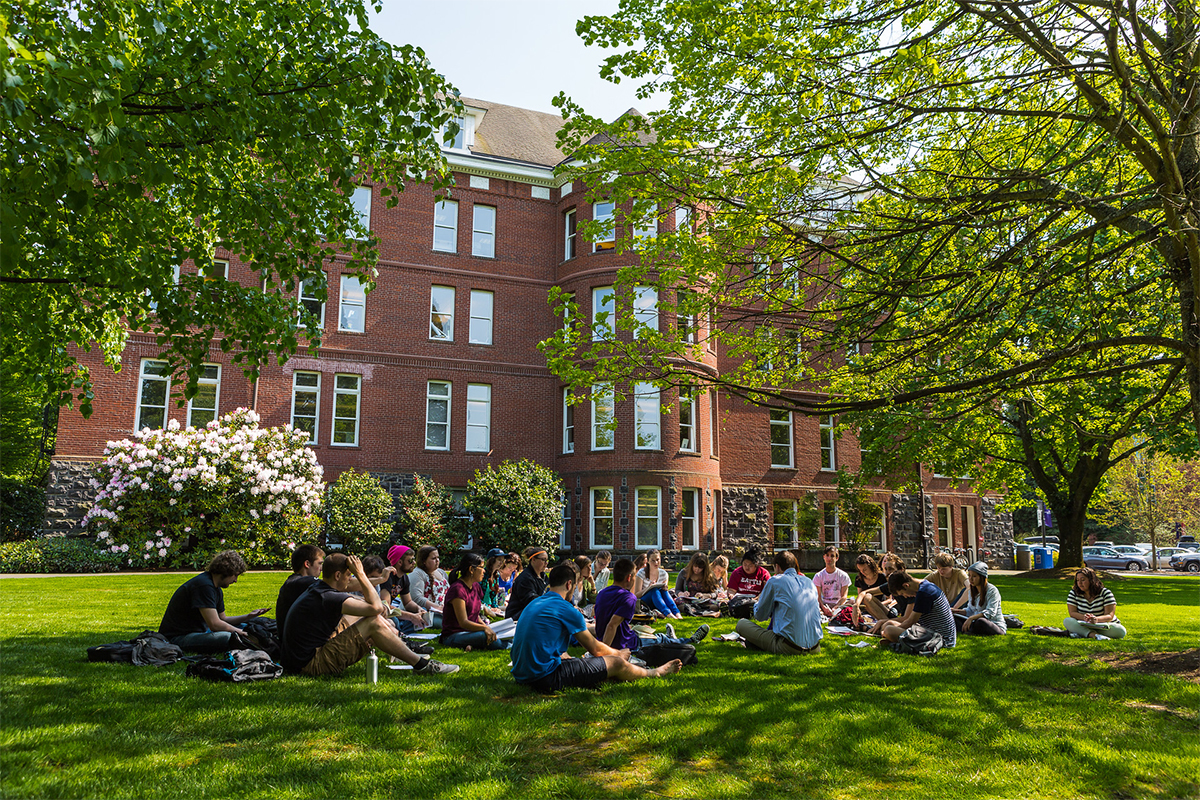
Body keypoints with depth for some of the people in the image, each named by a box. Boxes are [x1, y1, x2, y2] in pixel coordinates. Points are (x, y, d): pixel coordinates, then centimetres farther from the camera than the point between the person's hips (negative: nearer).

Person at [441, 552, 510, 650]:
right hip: (453, 635, -8)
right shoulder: (457, 589, -17)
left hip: (471, 630, 8)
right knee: (487, 636, -37)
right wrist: (485, 628, -34)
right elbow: (463, 622, -22)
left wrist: (485, 625, -5)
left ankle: (472, 645, -17)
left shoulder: (476, 586, 10)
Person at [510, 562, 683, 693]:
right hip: (545, 678, -8)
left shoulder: (533, 604, 13)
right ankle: (654, 673, 30)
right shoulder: (565, 609, -12)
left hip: (521, 675, 9)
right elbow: (595, 649, -1)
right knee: (616, 663, 2)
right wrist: (619, 653, 21)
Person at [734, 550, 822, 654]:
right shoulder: (809, 582, 12)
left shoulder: (774, 581, -3)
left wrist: (758, 602, 30)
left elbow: (760, 616, 6)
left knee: (741, 623, 4)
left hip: (790, 647, -6)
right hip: (814, 647, 6)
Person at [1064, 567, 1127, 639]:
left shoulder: (1105, 593, -6)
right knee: (1067, 621, -26)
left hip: (1104, 626, -1)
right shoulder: (1073, 593, 1)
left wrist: (1097, 619, -39)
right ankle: (1092, 634, -48)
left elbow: (1110, 616, -15)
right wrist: (1084, 617, -31)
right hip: (1084, 626, 1)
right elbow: (1072, 613, -7)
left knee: (1121, 631, -32)